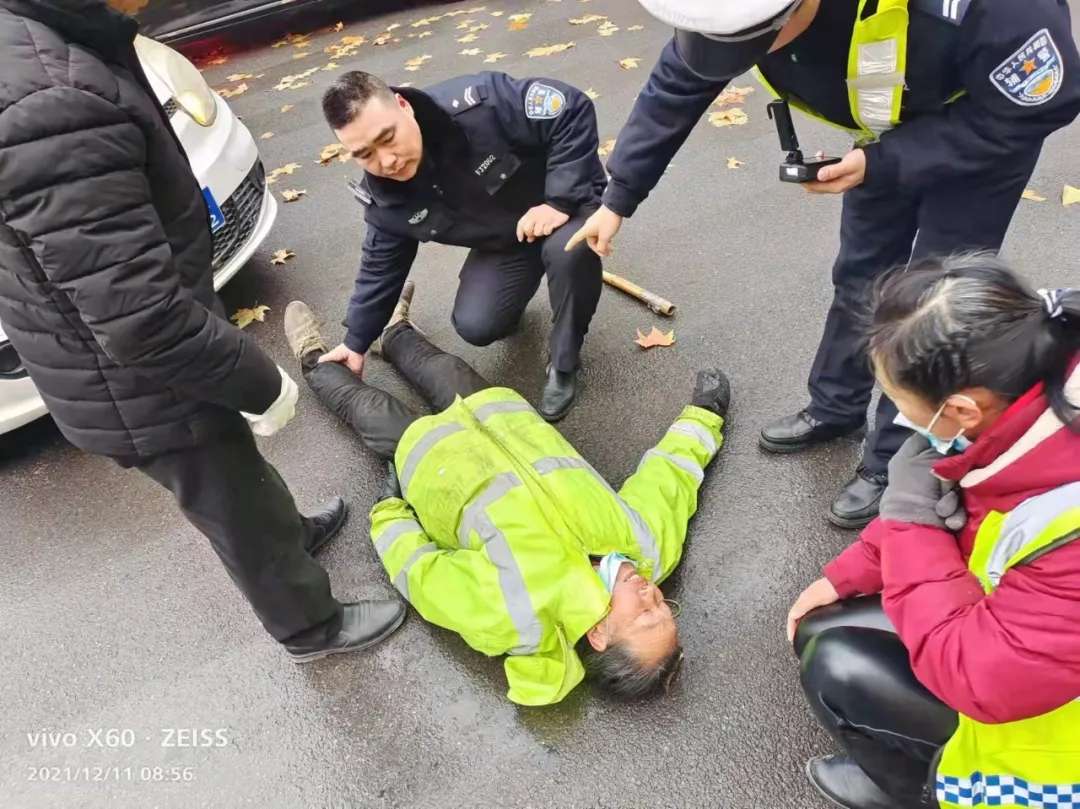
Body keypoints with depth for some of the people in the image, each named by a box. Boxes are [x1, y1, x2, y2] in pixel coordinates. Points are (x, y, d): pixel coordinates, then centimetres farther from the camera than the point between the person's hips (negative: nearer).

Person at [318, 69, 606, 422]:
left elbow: (572, 108, -30)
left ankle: (564, 366, -13)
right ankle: (510, 299, 23)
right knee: (474, 325, -16)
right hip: (502, 242, 4)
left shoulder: (475, 105, -34)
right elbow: (381, 266, 0)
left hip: (563, 205, -4)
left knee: (570, 248, -38)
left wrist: (560, 200, -35)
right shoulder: (383, 197, -16)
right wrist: (356, 342, 6)